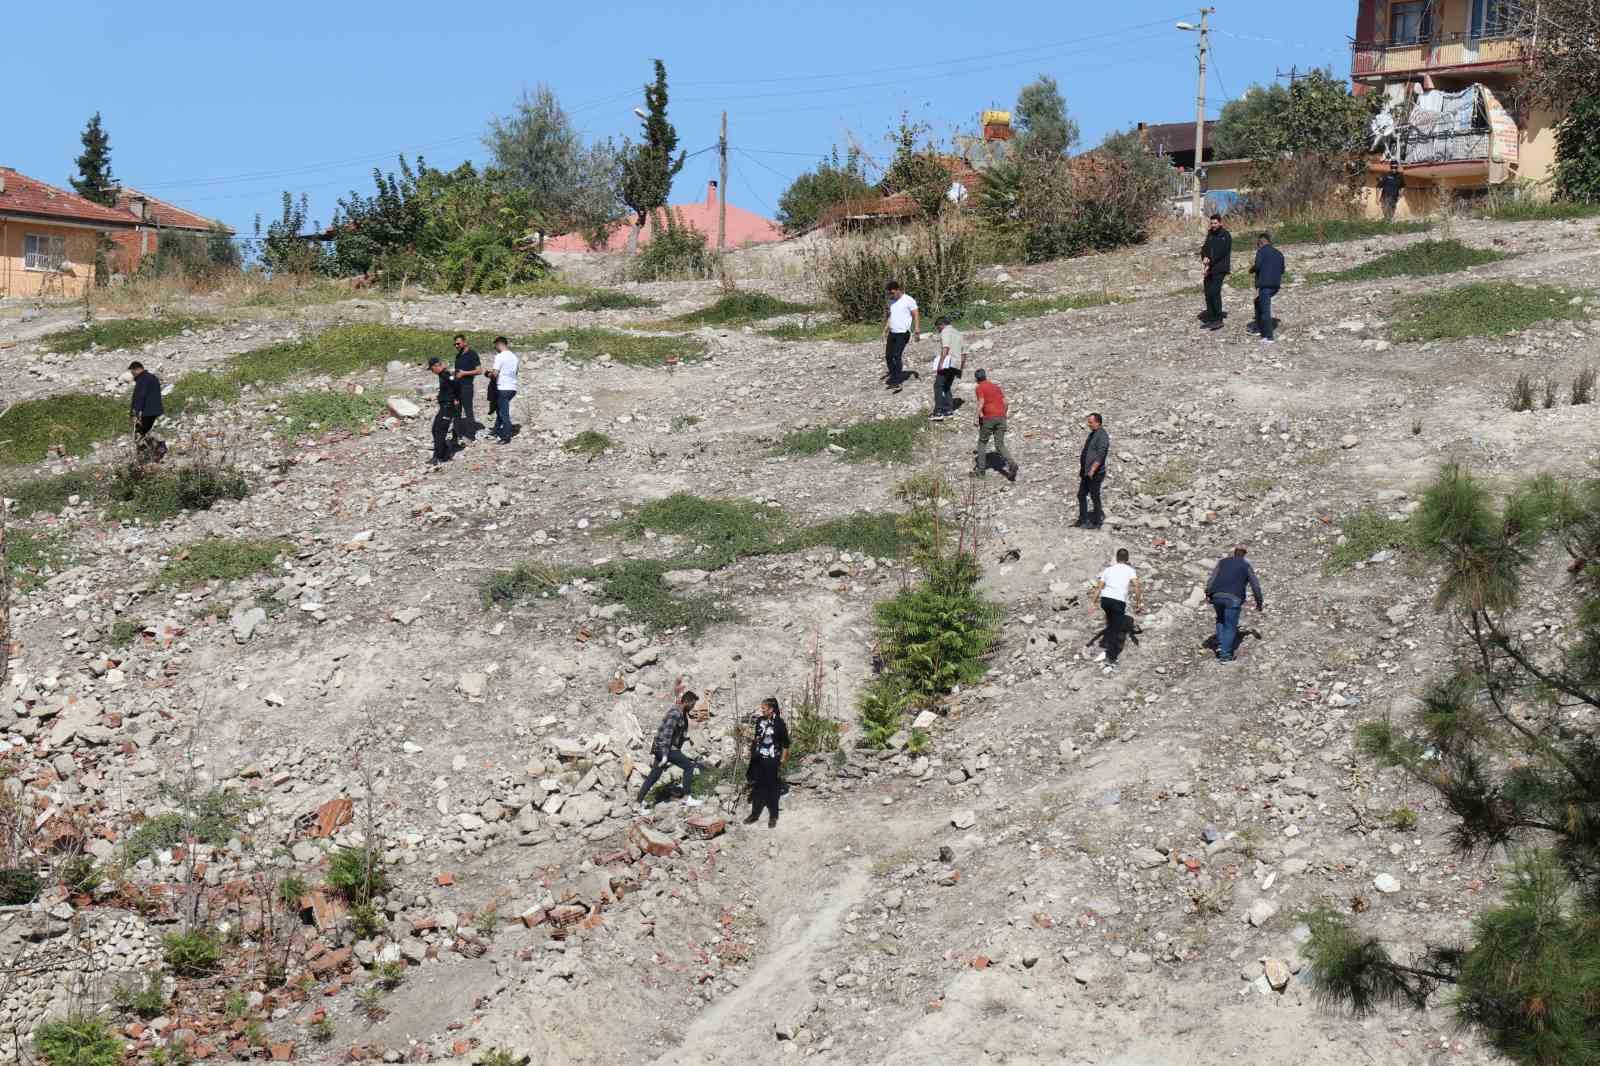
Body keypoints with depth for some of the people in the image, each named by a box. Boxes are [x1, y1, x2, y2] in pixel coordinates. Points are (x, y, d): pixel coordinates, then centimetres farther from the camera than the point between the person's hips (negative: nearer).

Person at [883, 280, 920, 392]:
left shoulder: (908, 301, -9)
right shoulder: (891, 301, 12)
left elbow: (916, 316, -10)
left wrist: (917, 331, -18)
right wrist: (885, 330, 19)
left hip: (903, 333, -7)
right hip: (892, 333, 7)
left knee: (897, 356, -15)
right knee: (888, 356, 8)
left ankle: (897, 382, -15)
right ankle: (892, 374, 30)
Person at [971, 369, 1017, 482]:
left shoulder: (980, 388, 0)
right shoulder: (996, 386, 19)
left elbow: (981, 402, -14)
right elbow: (1004, 402, 14)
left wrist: (978, 417, -9)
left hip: (988, 418, -5)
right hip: (1001, 417, 5)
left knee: (982, 442, 15)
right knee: (1000, 445, 4)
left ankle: (981, 469, 17)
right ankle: (1011, 464, -20)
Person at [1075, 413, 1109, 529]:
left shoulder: (1102, 436, -16)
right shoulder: (1092, 434, 15)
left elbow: (1100, 455, -24)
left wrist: (1092, 470, -28)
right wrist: (1082, 469, 22)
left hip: (1095, 474, -10)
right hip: (1086, 473, 10)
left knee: (1094, 497, -2)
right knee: (1081, 495, 12)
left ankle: (1096, 522, 7)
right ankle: (1082, 520, 19)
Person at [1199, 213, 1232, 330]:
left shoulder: (1226, 236, -7)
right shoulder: (1210, 234, 15)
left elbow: (1222, 253, -14)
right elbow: (1205, 247, 11)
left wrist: (1210, 264, -16)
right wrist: (1204, 257, -12)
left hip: (1220, 269, -7)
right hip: (1210, 269, 7)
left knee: (1214, 292, -17)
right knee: (1208, 293, 7)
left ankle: (1219, 319, -14)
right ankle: (1211, 319, 15)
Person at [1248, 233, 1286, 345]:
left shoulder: (1261, 251, -3)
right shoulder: (1279, 253, 17)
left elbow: (1257, 266, -14)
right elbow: (1282, 270, 18)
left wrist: (1251, 269, 6)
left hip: (1264, 284, -8)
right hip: (1275, 285, 8)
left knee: (1265, 310, -8)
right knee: (1258, 302, 27)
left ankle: (1268, 337, -13)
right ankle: (1258, 327, 29)